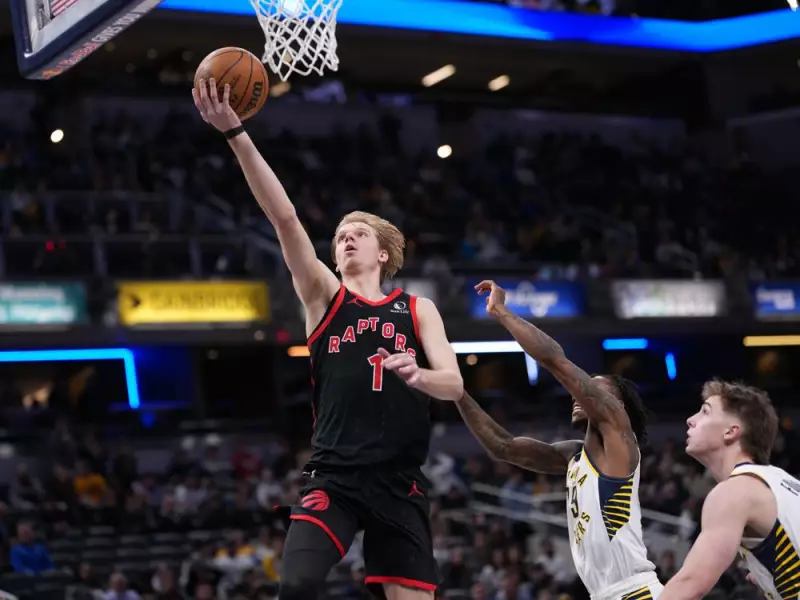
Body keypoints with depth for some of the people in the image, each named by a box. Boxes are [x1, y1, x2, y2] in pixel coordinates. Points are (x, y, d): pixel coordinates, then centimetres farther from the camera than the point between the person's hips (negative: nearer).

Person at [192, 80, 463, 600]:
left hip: (400, 480, 1)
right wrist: (237, 135, -17)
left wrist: (417, 375, -23)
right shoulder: (324, 295, 7)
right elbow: (284, 216, -5)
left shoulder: (418, 310, 10)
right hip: (334, 475, -1)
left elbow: (455, 385, 1)